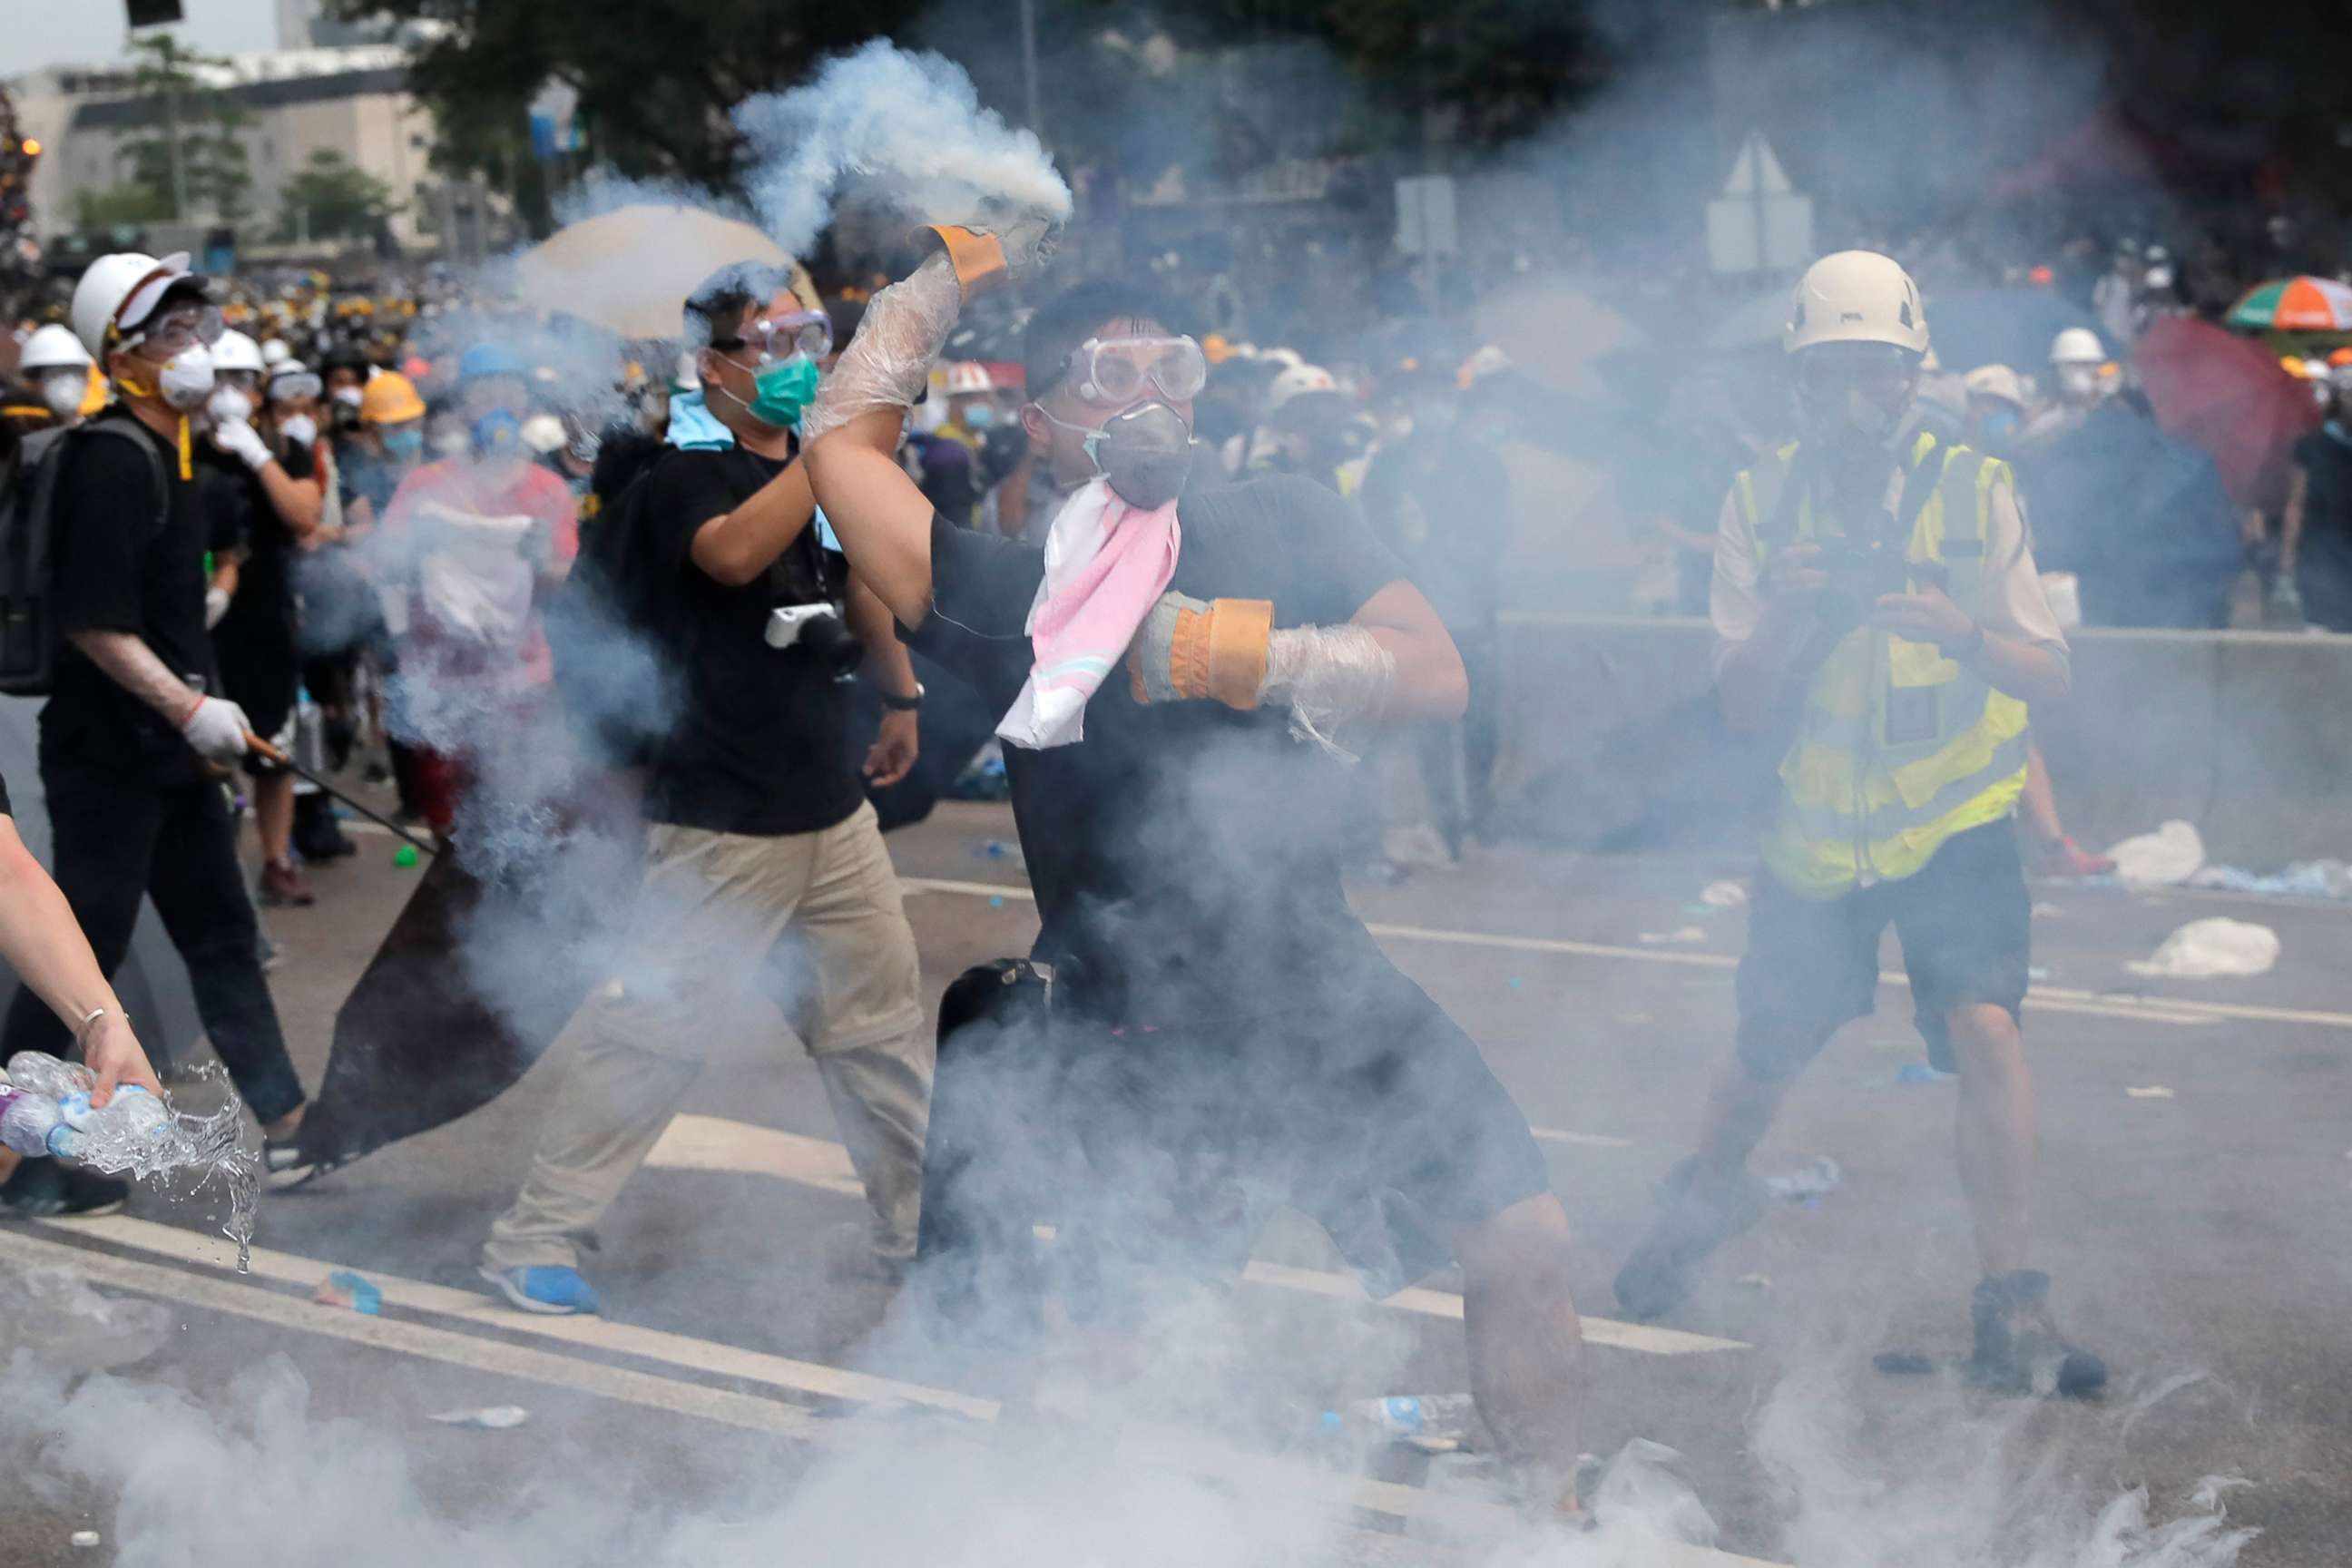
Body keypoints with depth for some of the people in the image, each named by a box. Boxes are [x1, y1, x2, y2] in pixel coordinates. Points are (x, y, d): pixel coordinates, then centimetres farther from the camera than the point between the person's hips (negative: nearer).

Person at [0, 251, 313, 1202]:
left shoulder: (170, 452, 11)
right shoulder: (111, 459, -19)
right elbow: (91, 621, -23)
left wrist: (205, 714, 18)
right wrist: (190, 710, -22)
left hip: (169, 750, 10)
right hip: (106, 755, -10)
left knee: (223, 936, 14)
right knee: (82, 953, -3)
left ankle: (283, 1125, 22)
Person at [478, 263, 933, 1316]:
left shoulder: (818, 464, 10)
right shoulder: (680, 475, -13)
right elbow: (733, 552, -35)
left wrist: (901, 693, 31)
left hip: (829, 807, 8)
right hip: (721, 823, -8)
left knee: (881, 1019, 14)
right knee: (652, 1030, -6)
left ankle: (920, 1222, 28)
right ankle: (535, 1238, 5)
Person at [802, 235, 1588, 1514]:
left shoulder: (1278, 525, 3)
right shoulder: (1005, 593, -2)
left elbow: (1436, 674, -8)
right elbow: (844, 442, -5)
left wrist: (1249, 654, -21)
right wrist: (948, 279, 0)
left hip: (1318, 990, 2)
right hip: (1120, 1026, -1)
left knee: (1521, 1243, -1)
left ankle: (1554, 1511, 19)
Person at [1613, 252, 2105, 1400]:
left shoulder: (1972, 492, -11)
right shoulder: (1761, 503, -7)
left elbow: (2048, 678, -16)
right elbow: (1740, 705, -9)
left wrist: (1954, 627, -36)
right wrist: (1785, 609, -29)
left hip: (1954, 826, -1)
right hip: (1815, 832, 2)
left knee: (1985, 1027, -22)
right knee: (1767, 1060, 13)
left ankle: (2011, 1312, -12)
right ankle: (1708, 1194, 47)